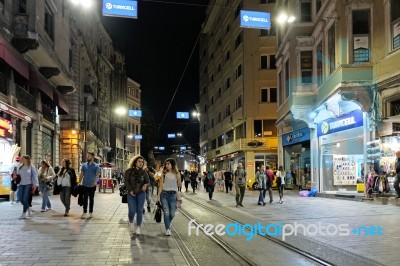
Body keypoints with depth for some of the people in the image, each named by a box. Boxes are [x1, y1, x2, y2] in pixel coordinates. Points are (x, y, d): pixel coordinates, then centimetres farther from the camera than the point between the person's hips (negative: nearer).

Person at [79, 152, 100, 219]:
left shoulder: (96, 166, -1)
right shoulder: (84, 165, 8)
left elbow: (97, 174, -11)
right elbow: (81, 174, 10)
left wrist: (95, 181, -28)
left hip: (92, 185, -1)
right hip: (85, 185, 1)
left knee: (91, 198, 9)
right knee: (85, 199, -4)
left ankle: (91, 212, 18)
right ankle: (84, 212, -3)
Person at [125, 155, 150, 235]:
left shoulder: (144, 172, 4)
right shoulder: (129, 171, -1)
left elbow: (148, 181, 7)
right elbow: (126, 181, -3)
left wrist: (145, 185, -16)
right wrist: (130, 190, -15)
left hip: (141, 193, 2)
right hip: (131, 193, -1)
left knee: (139, 211, 1)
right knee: (132, 211, -9)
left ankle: (138, 228, 13)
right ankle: (131, 222, 23)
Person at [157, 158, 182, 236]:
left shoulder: (176, 174, 4)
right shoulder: (164, 173, 4)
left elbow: (179, 185, 7)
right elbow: (161, 185, 5)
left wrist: (178, 177, -7)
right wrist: (158, 195, -1)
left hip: (173, 195, 1)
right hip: (164, 194, -1)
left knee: (172, 214, 3)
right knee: (166, 212, -9)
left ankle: (168, 224, 32)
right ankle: (168, 229, -2)